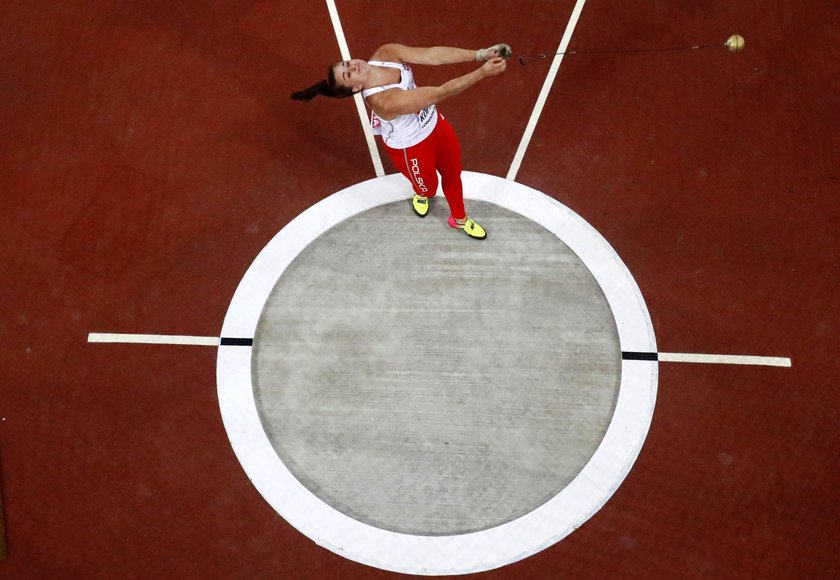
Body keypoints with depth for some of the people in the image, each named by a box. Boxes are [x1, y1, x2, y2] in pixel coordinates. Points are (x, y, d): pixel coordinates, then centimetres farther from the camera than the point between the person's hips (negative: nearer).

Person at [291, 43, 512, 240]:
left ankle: (459, 219, 53)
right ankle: (422, 193, 64)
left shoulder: (385, 53, -23)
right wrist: (482, 72, -45)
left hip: (433, 122, 6)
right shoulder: (384, 100, -42)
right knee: (428, 185, 23)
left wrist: (481, 54, -37)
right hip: (411, 145, -6)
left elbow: (434, 54, -28)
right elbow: (441, 93, -43)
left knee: (453, 172, 24)